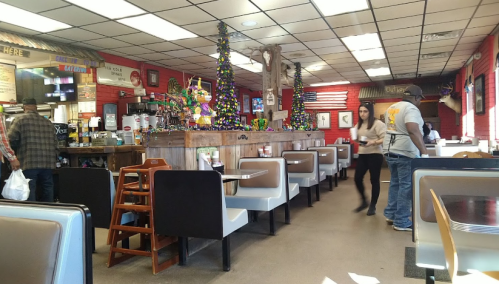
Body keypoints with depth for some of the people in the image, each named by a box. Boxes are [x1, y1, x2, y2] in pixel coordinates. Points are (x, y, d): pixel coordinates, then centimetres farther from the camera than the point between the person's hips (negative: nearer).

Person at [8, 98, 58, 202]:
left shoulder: (20, 120, -1)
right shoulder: (48, 122, 12)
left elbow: (11, 139, -9)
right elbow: (55, 143, 11)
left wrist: (18, 148, 11)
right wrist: (54, 157, 20)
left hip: (29, 163, -4)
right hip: (48, 163, 4)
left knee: (29, 191, 1)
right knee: (47, 189, 12)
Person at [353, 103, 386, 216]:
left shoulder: (377, 123, -10)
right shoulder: (359, 125, 14)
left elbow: (385, 138, -17)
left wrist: (373, 142, -28)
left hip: (375, 155, -7)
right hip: (362, 155, 7)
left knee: (374, 180, 3)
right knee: (358, 178, 4)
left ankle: (373, 206, 16)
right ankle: (364, 201, 25)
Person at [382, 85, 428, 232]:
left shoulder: (391, 108, 13)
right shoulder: (411, 109, -14)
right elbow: (413, 131, -29)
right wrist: (424, 152, -33)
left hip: (390, 150, 9)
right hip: (405, 153, -8)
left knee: (395, 183, 17)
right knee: (406, 186, -2)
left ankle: (391, 214, 23)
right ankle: (401, 222, 3)